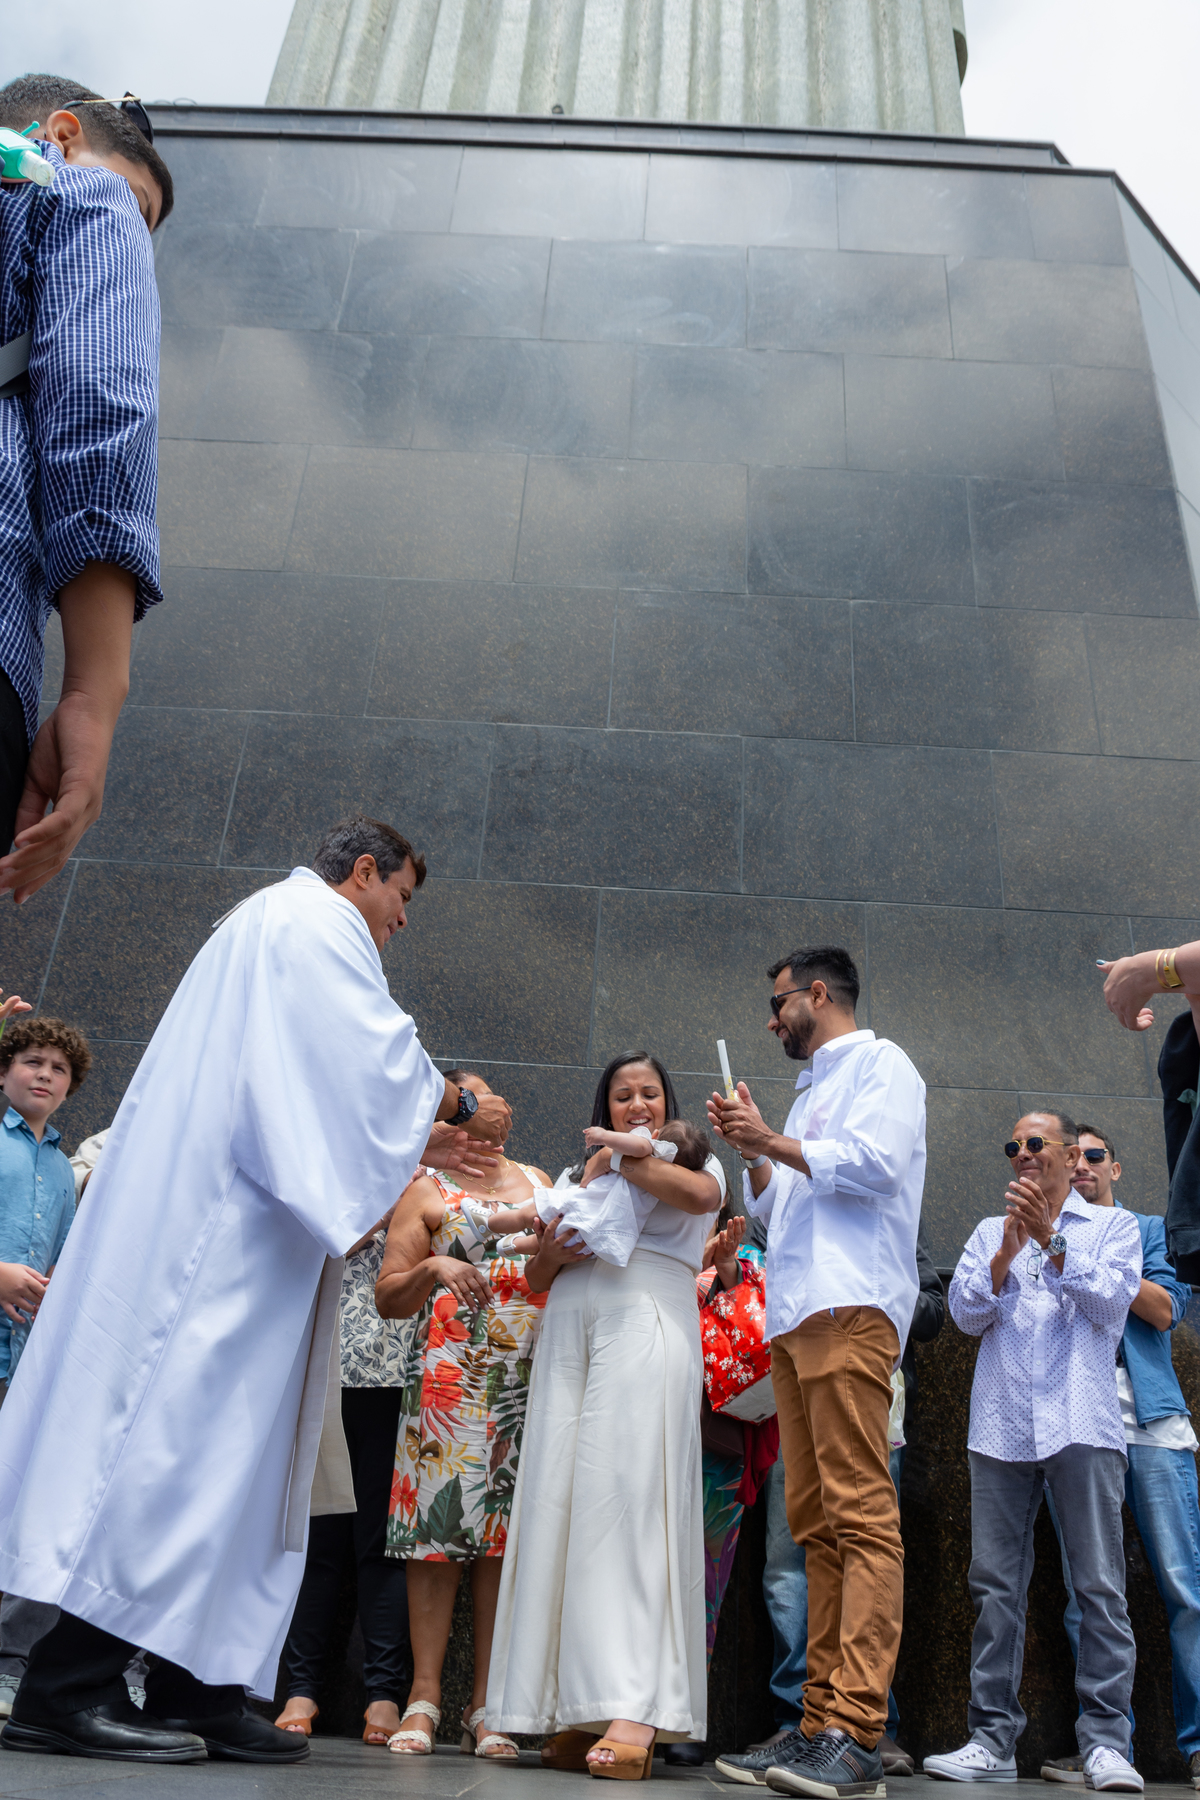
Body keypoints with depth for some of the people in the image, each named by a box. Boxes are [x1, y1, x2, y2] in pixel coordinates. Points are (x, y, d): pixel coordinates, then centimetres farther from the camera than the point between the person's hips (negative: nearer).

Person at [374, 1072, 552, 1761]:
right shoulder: (427, 1191, 8)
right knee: (440, 1525, -5)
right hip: (453, 1374, -3)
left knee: (506, 1531, 1)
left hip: (533, 1378, 3)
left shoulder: (539, 1181, 20)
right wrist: (434, 1268, -13)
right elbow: (387, 1296, 4)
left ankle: (486, 1703, 7)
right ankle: (425, 1696, 5)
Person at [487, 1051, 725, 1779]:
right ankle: (575, 1710, -5)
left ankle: (635, 1708, -21)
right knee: (559, 1505, -6)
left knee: (627, 1500, -17)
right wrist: (552, 1251, 2)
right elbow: (536, 1278, 24)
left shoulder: (693, 1160, 17)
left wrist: (619, 1160, -2)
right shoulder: (582, 1177, 28)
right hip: (569, 1333, 5)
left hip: (646, 1329, -5)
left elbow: (701, 1195, -10)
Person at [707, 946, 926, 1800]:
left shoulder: (879, 1062, 4)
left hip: (850, 1306, -9)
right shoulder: (814, 1088, 29)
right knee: (816, 1524, 5)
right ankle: (821, 1722, 7)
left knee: (861, 1514, -12)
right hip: (795, 1314, 9)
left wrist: (774, 1142, -5)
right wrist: (752, 1150, 14)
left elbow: (875, 1163, -13)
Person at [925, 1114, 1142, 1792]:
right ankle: (994, 1740, 9)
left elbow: (1111, 1302, -5)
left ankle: (1106, 1740, 4)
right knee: (996, 1584, 3)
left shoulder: (1114, 1225, 12)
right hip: (1002, 1425, 3)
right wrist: (1008, 1252, -8)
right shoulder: (990, 1232, 19)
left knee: (1100, 1585, -4)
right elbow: (966, 1313, 6)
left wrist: (1050, 1239, -12)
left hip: (1082, 1424, -2)